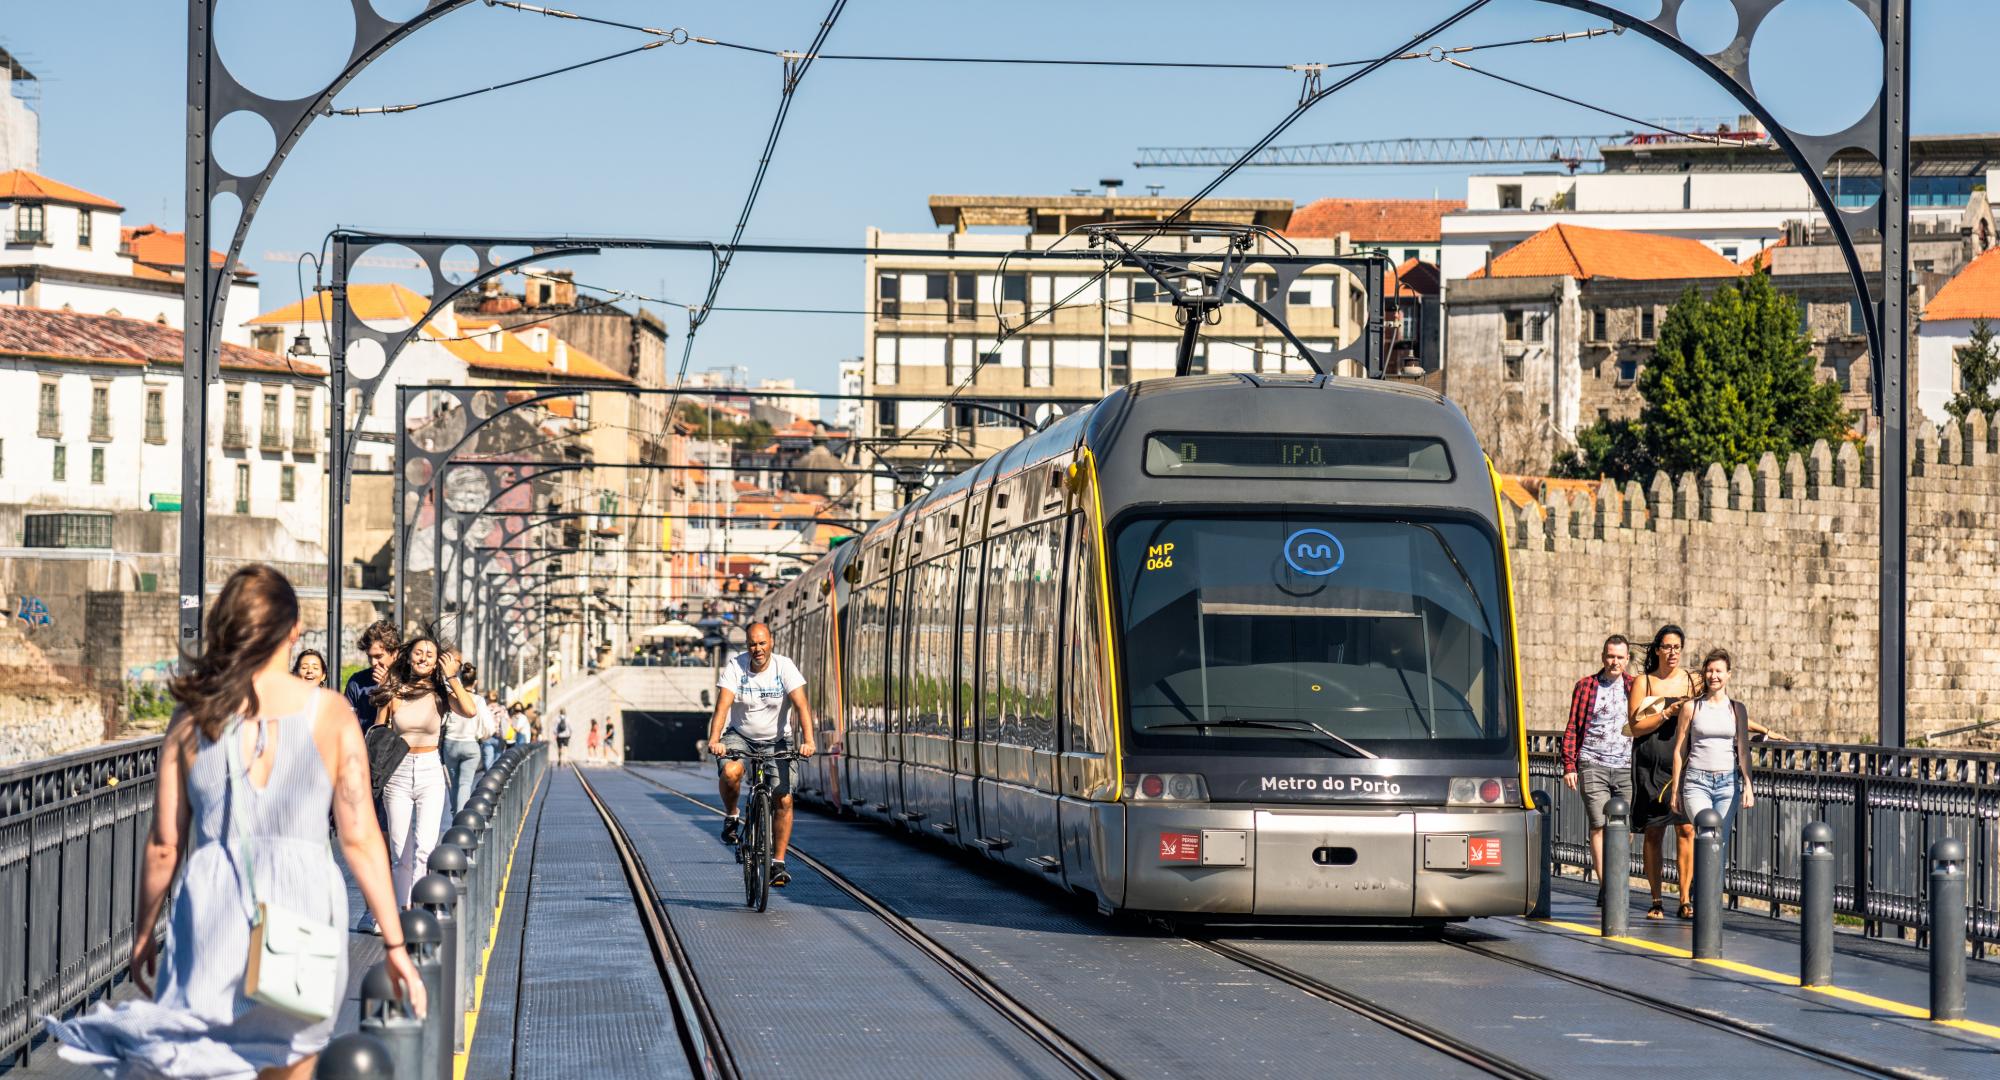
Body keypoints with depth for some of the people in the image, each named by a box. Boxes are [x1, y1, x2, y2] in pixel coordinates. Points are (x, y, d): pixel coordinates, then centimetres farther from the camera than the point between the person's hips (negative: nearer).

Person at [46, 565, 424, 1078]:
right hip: (304, 905, 0)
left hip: (212, 915, 0)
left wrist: (145, 933, 18)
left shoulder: (193, 717, 0)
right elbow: (360, 840, -3)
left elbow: (163, 845, 3)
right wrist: (395, 945, 3)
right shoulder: (330, 713, -2)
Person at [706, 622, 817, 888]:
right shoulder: (735, 667, -14)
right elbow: (723, 705, -24)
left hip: (776, 740, 1)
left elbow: (801, 704, -23)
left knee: (783, 800, -9)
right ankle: (731, 816, -2)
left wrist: (807, 740, -37)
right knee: (730, 772, -32)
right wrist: (714, 740, -39)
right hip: (739, 736, -1)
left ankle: (778, 863, 2)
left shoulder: (784, 667, -14)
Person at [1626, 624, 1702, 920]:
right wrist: (1667, 713, -12)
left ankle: (1685, 899, -6)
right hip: (1651, 764, -1)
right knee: (1654, 831, 1)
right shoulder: (1643, 682, 5)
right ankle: (1655, 901, 7)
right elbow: (1635, 727, -2)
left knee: (1686, 828, -9)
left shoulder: (1692, 681, 9)